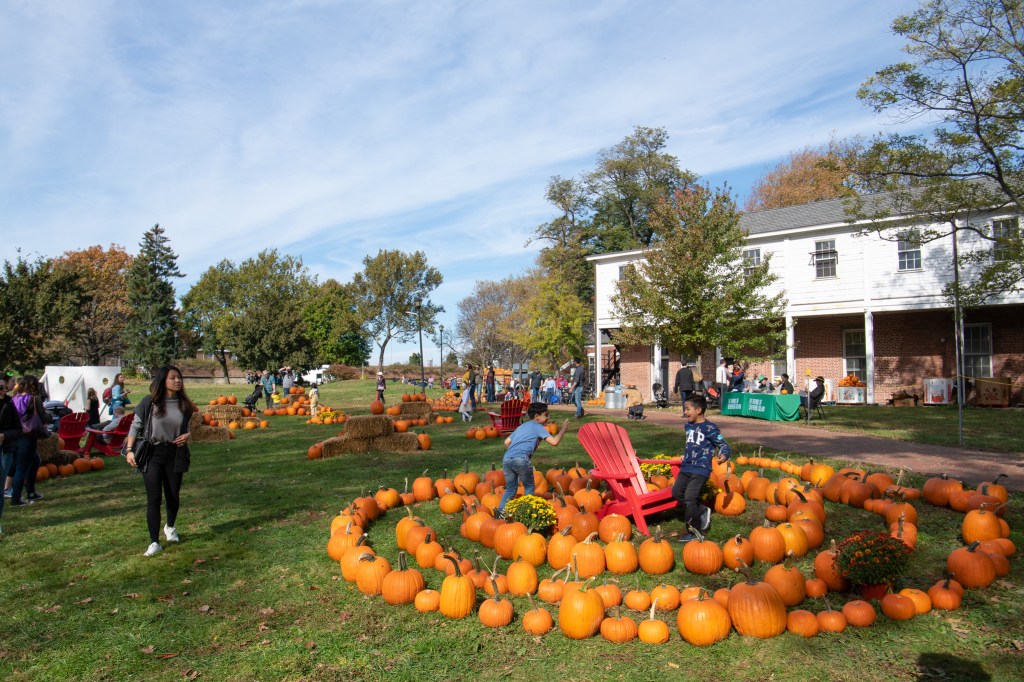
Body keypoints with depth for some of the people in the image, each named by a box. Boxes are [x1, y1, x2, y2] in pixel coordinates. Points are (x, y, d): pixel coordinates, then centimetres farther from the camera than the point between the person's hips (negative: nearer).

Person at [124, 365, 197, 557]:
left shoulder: (184, 404, 2)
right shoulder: (149, 402, -7)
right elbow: (135, 426, -1)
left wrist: (187, 435, -7)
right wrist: (129, 450, -10)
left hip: (175, 454, 3)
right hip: (152, 454, -3)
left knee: (173, 496, 13)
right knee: (154, 498, -5)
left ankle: (170, 527, 41)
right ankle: (154, 542, 3)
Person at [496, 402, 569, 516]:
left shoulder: (521, 426, 30)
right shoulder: (538, 427, 11)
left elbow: (507, 442, 24)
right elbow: (554, 441, 1)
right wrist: (563, 429, 14)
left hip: (506, 459, 6)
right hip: (521, 460, -6)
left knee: (510, 488, 18)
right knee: (529, 487, 13)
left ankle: (501, 511, 5)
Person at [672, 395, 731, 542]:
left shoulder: (709, 428, -12)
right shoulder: (688, 426, 12)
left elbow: (724, 445, -12)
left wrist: (723, 455, -31)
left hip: (701, 470, -8)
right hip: (686, 468, 8)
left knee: (690, 497, -14)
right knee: (676, 492, 3)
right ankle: (702, 511, 21)